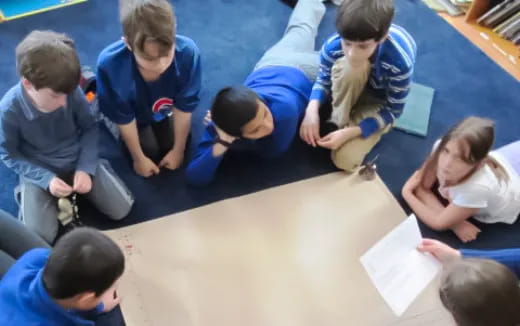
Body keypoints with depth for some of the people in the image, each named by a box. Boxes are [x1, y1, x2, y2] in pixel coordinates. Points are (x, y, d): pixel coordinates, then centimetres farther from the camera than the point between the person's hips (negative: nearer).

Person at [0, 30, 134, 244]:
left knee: (121, 210, -4)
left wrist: (85, 168, -16)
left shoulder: (72, 92, -22)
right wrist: (45, 179, -22)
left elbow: (89, 127, -4)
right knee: (40, 237, -17)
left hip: (77, 161, 2)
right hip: (39, 171, -2)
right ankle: (26, 194, 12)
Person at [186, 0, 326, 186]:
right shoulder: (222, 128, -41)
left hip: (303, 71, -3)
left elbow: (273, 151, -34)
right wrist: (221, 144, -61)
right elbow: (195, 177, -46)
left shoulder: (284, 106, -52)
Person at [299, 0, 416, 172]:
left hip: (379, 102, -2)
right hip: (351, 91, 3)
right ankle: (338, 123, -15)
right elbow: (324, 79, -11)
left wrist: (351, 132, -34)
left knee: (346, 159, -23)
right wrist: (312, 110, -33)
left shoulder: (400, 61, -39)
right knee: (348, 67, -37)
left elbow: (393, 110, -24)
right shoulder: (333, 45, -31)